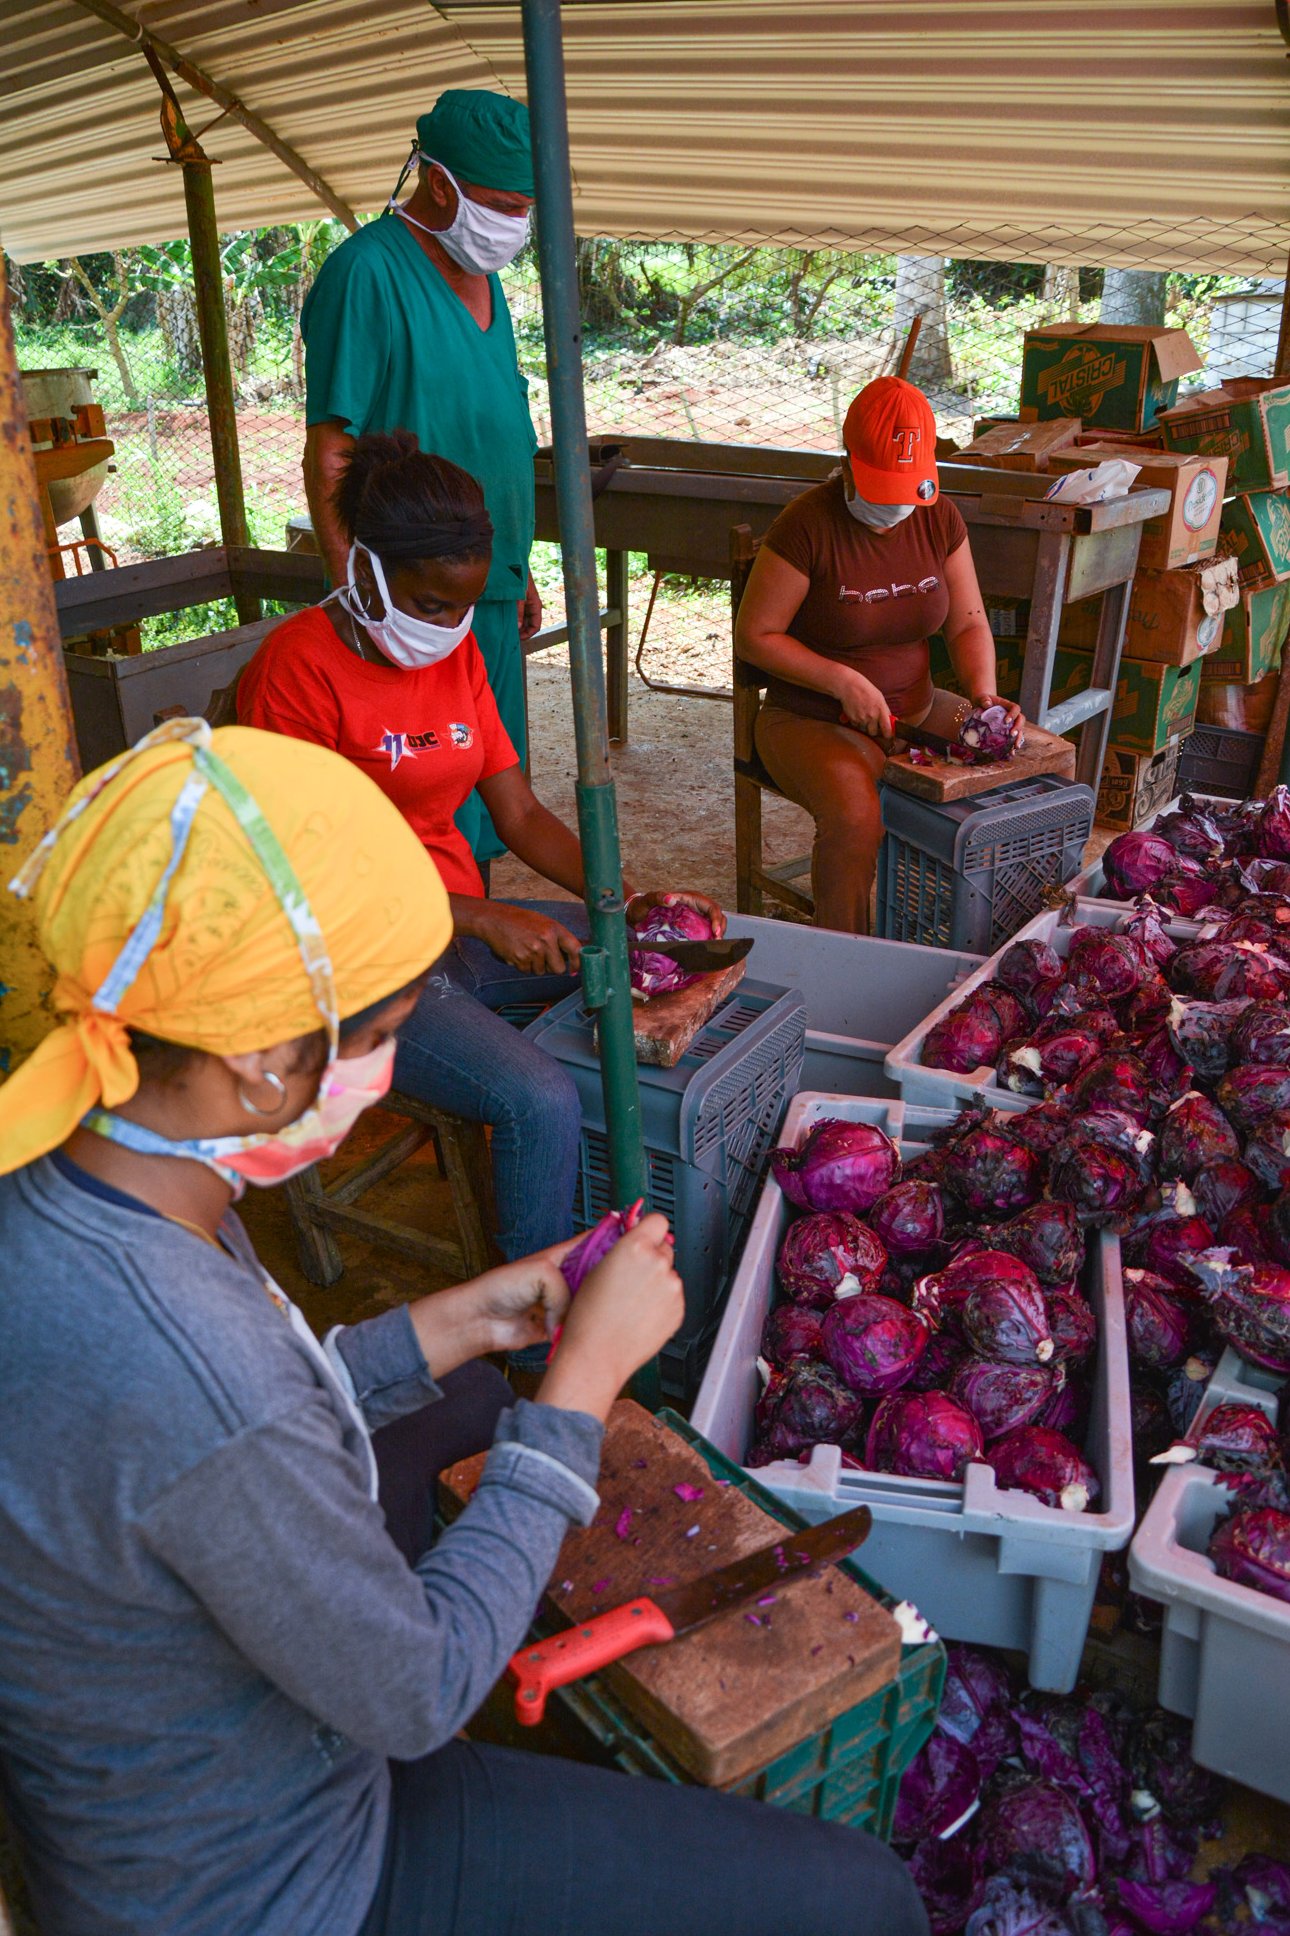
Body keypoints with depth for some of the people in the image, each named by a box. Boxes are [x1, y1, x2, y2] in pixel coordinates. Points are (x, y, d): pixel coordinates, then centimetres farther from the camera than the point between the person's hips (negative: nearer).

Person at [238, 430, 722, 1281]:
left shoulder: (457, 653, 9)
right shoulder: (300, 667, -15)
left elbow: (522, 813, 9)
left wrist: (629, 900, -7)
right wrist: (486, 919, -24)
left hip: (466, 924, 8)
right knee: (542, 1100, -28)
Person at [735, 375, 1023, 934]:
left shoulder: (938, 517, 2)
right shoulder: (807, 526, -16)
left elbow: (967, 622, 7)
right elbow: (753, 636, -12)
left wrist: (983, 694, -13)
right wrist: (843, 682, -21)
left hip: (917, 708, 6)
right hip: (813, 720, -6)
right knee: (854, 813, -37)